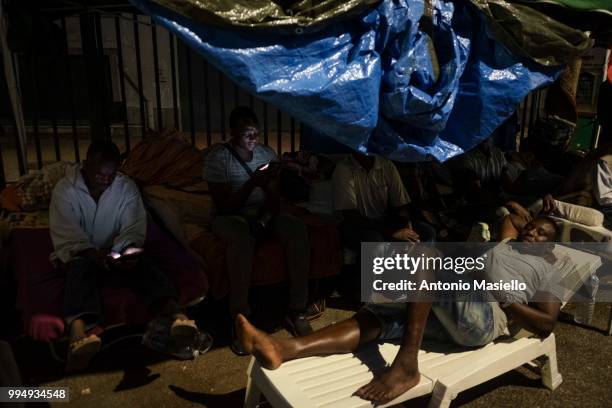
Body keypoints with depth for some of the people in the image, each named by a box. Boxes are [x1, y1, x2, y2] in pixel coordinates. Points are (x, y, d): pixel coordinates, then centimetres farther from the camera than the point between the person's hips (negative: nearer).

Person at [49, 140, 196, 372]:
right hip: (79, 253, -1)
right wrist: (93, 254, -38)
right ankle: (79, 330, -64)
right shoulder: (65, 190, -8)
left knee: (143, 264, -30)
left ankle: (174, 313, -56)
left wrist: (128, 250, -33)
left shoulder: (127, 187, -3)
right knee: (82, 268, -36)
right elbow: (66, 233, -20)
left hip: (117, 253, 1)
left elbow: (133, 227, -10)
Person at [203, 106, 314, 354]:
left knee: (297, 229, -25)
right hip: (230, 217, -4)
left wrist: (264, 219, -24)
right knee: (242, 238, -40)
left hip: (263, 214, 4)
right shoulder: (217, 158, -13)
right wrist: (252, 183, -29)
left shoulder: (267, 154, 0)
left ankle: (297, 311, -19)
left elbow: (274, 200, -2)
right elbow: (224, 206, -18)